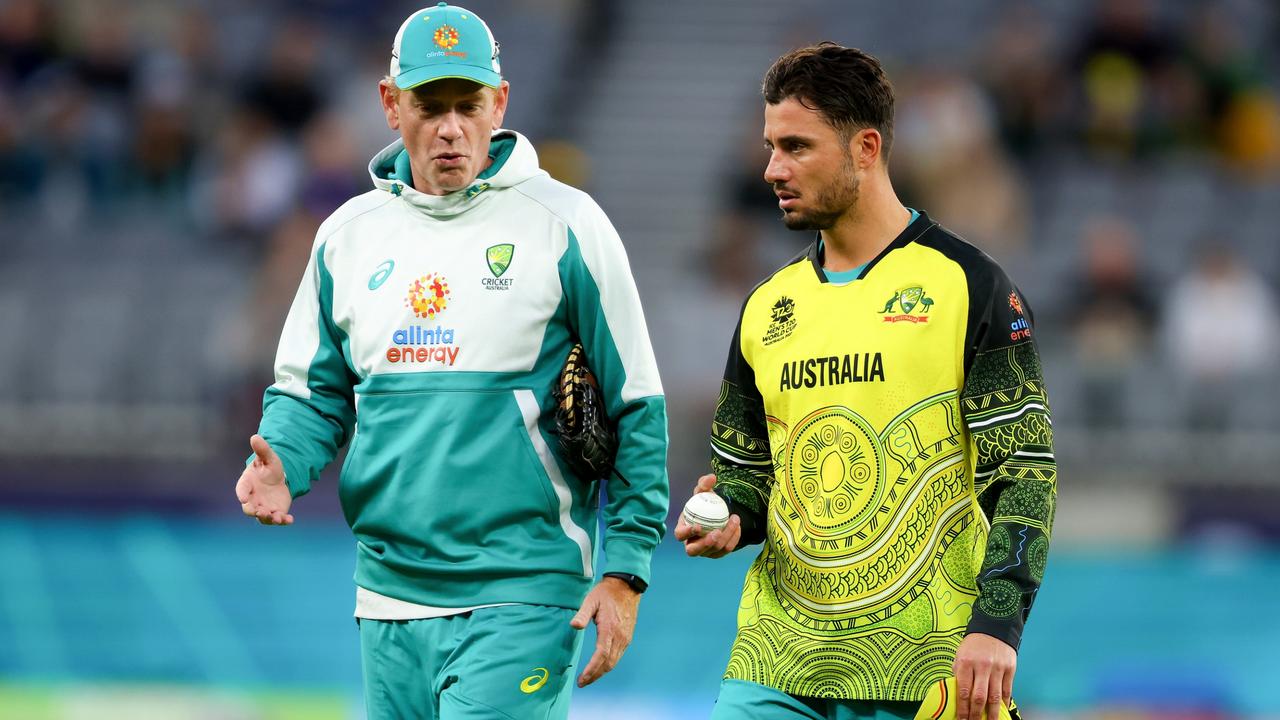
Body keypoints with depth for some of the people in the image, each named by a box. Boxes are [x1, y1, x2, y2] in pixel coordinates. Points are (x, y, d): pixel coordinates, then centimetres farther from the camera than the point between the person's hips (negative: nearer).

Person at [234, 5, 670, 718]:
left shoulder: (564, 225, -3)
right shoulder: (349, 235, 10)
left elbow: (636, 409, -2)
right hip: (391, 599, 5)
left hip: (522, 600, -5)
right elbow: (313, 392, 18)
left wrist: (625, 572, -8)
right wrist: (279, 463, -6)